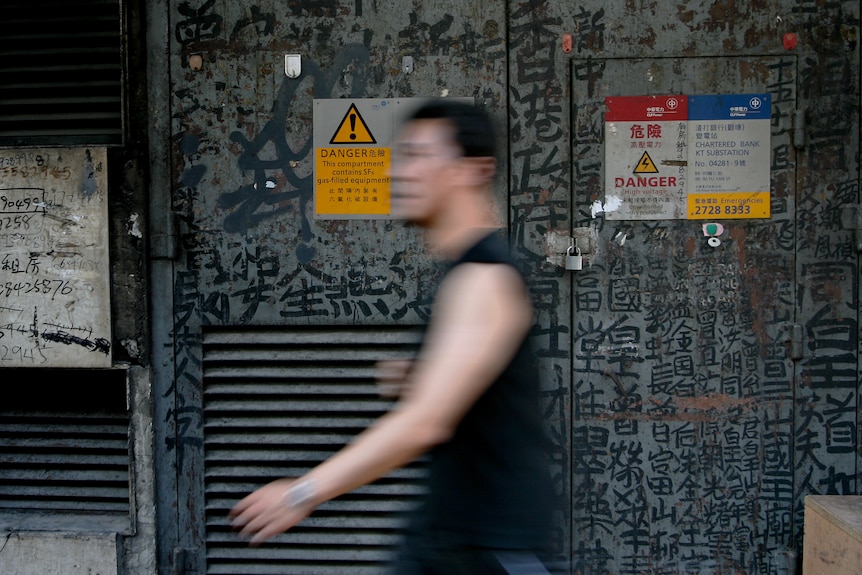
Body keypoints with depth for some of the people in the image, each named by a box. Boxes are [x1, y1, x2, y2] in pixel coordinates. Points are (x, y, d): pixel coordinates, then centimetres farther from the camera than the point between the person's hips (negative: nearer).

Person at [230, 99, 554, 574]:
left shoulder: (484, 279, -21)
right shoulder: (464, 268, 9)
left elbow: (426, 422, -30)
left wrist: (304, 493, -27)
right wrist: (421, 379, 3)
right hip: (444, 520, 9)